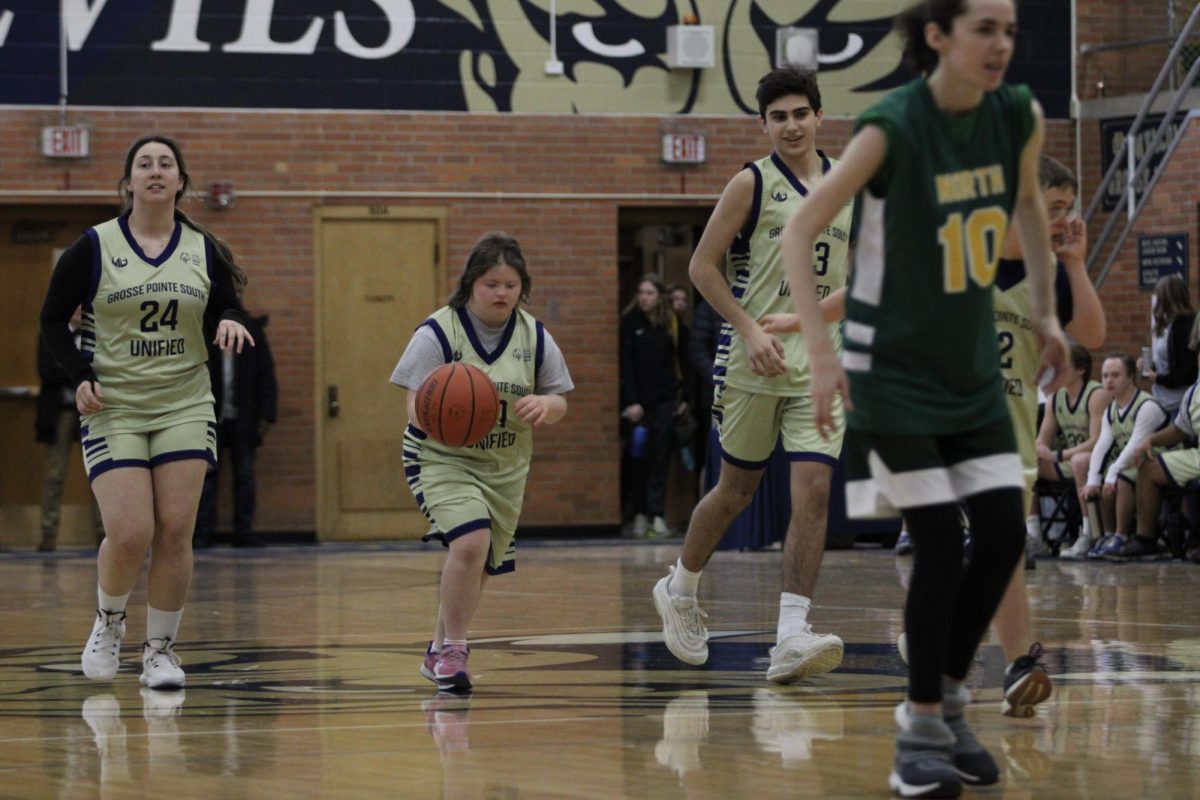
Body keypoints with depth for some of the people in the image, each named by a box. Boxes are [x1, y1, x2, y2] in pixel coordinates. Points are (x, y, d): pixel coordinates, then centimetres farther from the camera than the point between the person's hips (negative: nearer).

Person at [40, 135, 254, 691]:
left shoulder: (204, 250, 5)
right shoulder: (94, 248, -3)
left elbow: (228, 313, 11)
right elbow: (52, 319, 3)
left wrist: (232, 324, -13)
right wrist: (80, 375, -11)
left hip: (185, 408, 2)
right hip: (113, 410, -2)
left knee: (175, 533, -6)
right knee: (130, 534, -13)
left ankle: (161, 650, 8)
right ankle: (108, 623, 17)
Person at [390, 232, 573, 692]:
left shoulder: (534, 337, 0)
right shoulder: (437, 334, -13)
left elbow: (559, 403, 5)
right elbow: (417, 411, -15)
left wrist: (544, 405, -19)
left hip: (506, 468, 5)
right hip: (442, 459, -5)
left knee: (478, 568, 11)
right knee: (471, 541, -27)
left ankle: (439, 651, 34)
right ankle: (453, 649, -12)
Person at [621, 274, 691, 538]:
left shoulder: (672, 323, 7)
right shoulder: (630, 323, 0)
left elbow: (683, 361, 10)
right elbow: (626, 364, -4)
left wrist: (686, 397, 3)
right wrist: (631, 402, -11)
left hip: (666, 399, 1)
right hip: (639, 399, -1)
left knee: (660, 457, -2)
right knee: (640, 459, 1)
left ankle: (657, 514, -4)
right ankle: (640, 514, 7)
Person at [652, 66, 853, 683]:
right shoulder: (752, 184, -4)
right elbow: (702, 266, -6)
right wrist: (750, 330, -15)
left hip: (822, 365, 3)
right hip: (755, 360, -3)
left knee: (813, 489, -10)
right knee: (736, 489, 7)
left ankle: (791, 637, -14)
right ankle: (679, 589, 33)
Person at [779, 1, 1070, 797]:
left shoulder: (1020, 117, -6)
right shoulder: (892, 128, -22)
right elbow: (800, 232, -18)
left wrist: (1046, 313, 13)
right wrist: (822, 354, -25)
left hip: (974, 365, 6)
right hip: (893, 365, -6)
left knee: (1004, 535, 2)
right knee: (941, 543, -9)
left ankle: (944, 699, 21)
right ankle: (923, 731, 5)